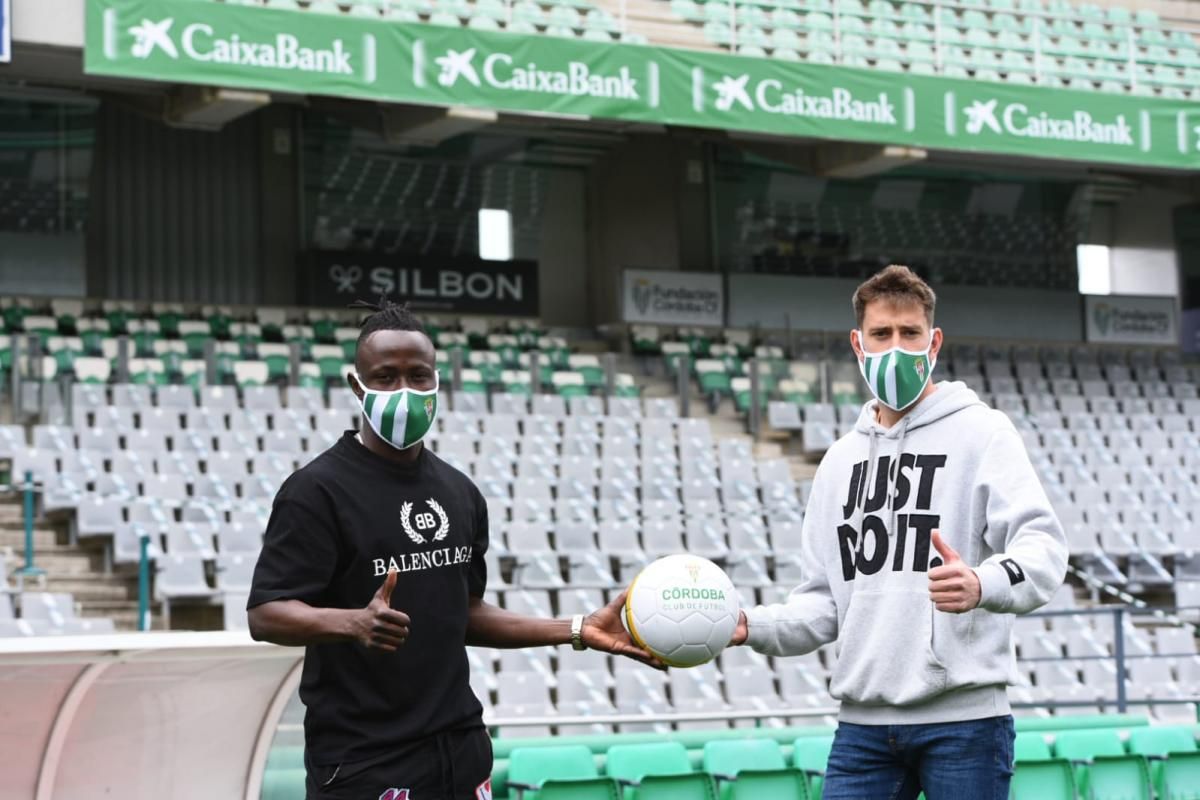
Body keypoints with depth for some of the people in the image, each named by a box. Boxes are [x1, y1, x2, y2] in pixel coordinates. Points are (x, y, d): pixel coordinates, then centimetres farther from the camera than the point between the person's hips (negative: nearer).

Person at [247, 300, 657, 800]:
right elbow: (266, 613, -16)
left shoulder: (460, 493, 12)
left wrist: (577, 631, 11)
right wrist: (356, 622, -34)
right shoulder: (318, 489, -9)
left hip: (461, 753, 6)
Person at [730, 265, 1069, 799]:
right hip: (863, 720, 5)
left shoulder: (981, 431, 0)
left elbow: (1043, 545, -15)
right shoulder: (842, 458, 19)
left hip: (962, 719, -5)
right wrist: (753, 626, 1)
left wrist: (982, 584, -36)